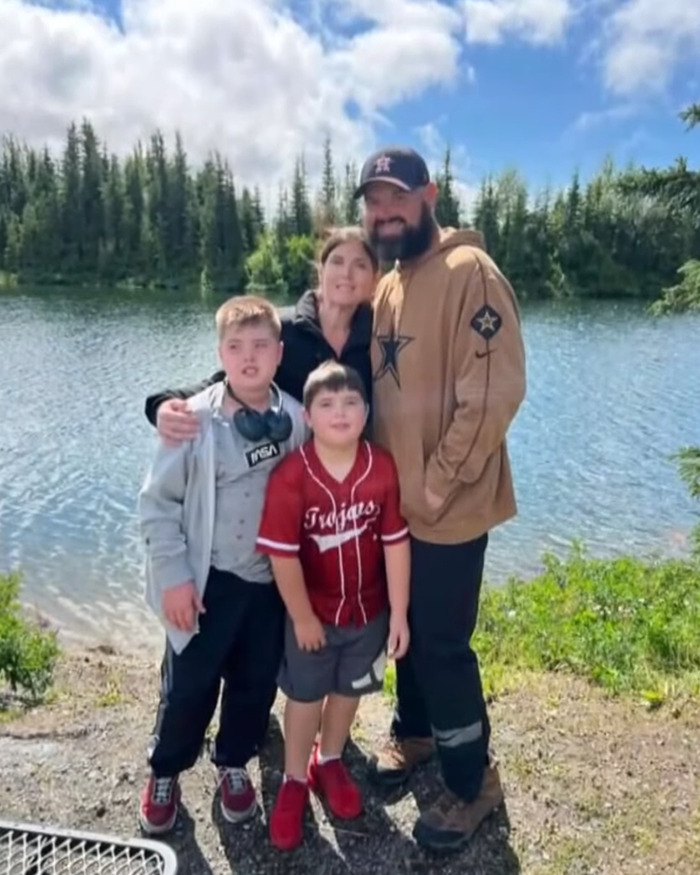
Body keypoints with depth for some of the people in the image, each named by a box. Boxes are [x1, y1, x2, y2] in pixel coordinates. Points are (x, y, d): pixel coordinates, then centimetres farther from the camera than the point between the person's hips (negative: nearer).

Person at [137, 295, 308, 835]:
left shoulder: (297, 418, -6)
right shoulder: (196, 419, -14)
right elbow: (157, 502, -9)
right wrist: (174, 574, -11)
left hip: (272, 579, 3)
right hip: (208, 579, -2)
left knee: (256, 683, 17)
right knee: (188, 685, 11)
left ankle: (234, 765, 42)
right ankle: (165, 773, 38)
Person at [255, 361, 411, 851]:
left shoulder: (383, 468, -16)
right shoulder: (291, 476, -25)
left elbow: (396, 543, -10)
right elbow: (283, 555, -19)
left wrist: (399, 612, -7)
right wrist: (303, 618, -12)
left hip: (369, 609, 3)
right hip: (313, 613, -2)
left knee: (349, 691, 23)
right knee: (305, 697, 17)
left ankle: (330, 762, 49)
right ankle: (295, 781, 40)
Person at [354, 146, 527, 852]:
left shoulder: (469, 272, -14)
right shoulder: (385, 288, 11)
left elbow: (493, 394, -21)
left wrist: (436, 488, -18)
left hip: (446, 507, -7)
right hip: (394, 501, 7)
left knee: (443, 646, 4)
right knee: (407, 631, 21)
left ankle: (472, 782, 26)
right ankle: (413, 733, 44)